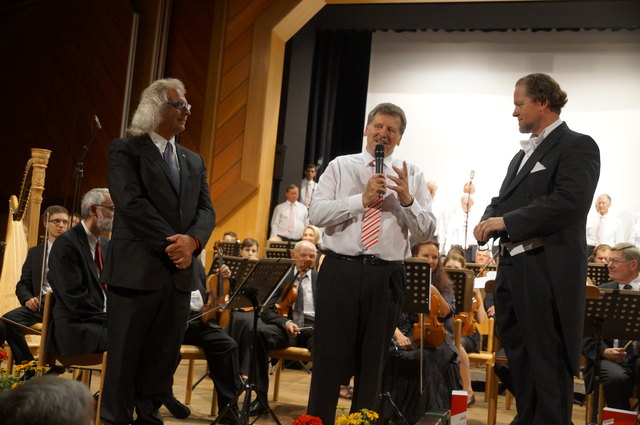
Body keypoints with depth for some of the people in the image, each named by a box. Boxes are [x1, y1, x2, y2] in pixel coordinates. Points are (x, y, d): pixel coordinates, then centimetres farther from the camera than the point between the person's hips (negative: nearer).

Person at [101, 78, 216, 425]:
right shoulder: (125, 150, 0)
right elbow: (131, 202, -13)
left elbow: (206, 210, 9)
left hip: (179, 273, 6)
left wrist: (192, 240, -12)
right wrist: (171, 242, -16)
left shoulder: (194, 161, 18)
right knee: (125, 356, 1)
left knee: (164, 356, 8)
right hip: (136, 271, -5)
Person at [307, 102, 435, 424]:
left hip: (386, 275, 2)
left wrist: (407, 199, -15)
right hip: (340, 269, -1)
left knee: (373, 360, 12)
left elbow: (427, 233, 2)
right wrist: (362, 199, -15)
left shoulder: (412, 175, 8)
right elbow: (316, 214, -6)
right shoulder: (340, 166, 7)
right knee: (330, 355, 2)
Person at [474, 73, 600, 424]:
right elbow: (504, 199, 20)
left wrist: (506, 221, -19)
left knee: (548, 362, -4)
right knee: (519, 359, 16)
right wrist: (488, 221, -4)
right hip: (513, 267, 9)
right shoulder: (523, 154, 21)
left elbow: (569, 203, -20)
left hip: (548, 271, -9)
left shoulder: (576, 146, -6)